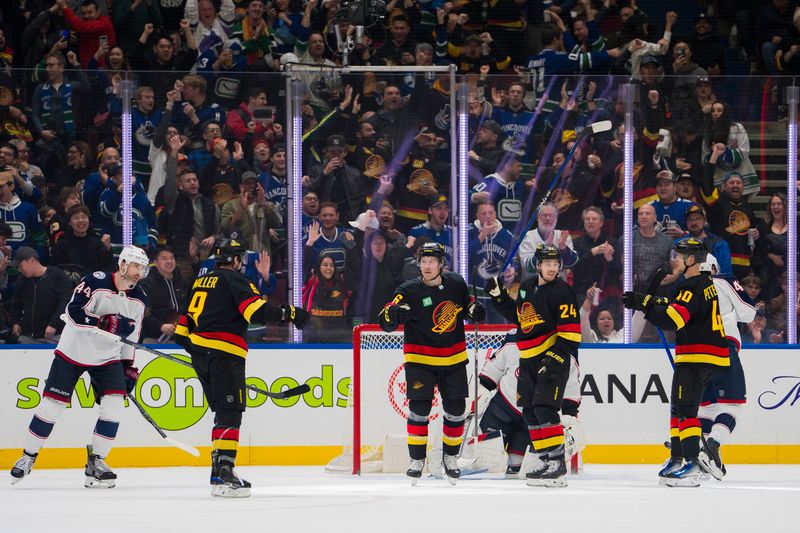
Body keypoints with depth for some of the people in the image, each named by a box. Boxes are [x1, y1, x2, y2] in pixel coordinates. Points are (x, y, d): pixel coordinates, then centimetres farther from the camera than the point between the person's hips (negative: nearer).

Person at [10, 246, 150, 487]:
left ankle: (96, 462, -3)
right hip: (73, 351, -4)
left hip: (107, 358, 4)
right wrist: (106, 322, -33)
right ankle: (28, 456, 13)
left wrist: (128, 366, 11)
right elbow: (74, 312, -27)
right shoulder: (95, 282, -18)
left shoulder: (139, 300, 2)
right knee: (52, 404, -3)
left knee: (114, 404, -14)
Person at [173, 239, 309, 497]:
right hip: (224, 355, -9)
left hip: (199, 353, 9)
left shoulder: (201, 282, 19)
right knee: (230, 412, -13)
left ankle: (220, 467, 17)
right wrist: (289, 313, -14)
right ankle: (223, 475, -25)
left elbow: (187, 316, 24)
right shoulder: (235, 280, -5)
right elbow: (257, 310, -18)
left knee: (223, 411, 17)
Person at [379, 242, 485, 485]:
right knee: (419, 408, -13)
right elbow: (386, 323, -18)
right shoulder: (409, 291, -14)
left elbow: (466, 302, 19)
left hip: (453, 359, 3)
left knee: (456, 410, 6)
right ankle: (416, 460, -1)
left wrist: (475, 309, -3)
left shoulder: (456, 283, -2)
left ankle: (450, 457, 24)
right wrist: (391, 314, -40)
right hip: (420, 359, -3)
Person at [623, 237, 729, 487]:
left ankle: (692, 465, -18)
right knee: (678, 407, 17)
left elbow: (673, 319, -25)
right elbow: (677, 308, 24)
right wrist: (652, 302, 11)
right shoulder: (705, 283, 17)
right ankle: (678, 458, 23)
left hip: (698, 356, -10)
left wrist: (645, 303, -19)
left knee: (685, 409, -13)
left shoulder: (694, 287, -16)